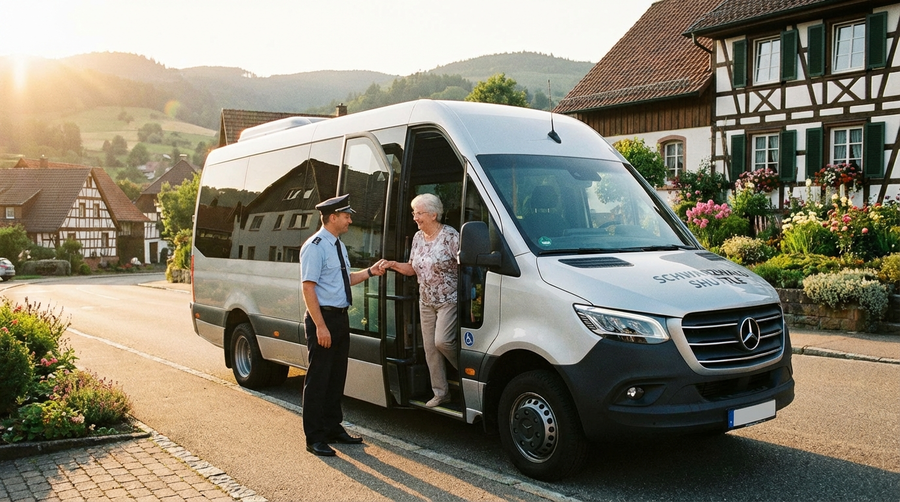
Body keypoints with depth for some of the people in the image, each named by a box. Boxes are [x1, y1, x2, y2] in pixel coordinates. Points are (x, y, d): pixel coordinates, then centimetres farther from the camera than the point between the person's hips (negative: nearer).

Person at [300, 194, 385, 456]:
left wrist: (369, 272, 9)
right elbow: (308, 288, -19)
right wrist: (320, 326, -23)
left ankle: (333, 428, 29)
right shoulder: (315, 247, -15)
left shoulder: (338, 245, 13)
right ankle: (314, 438, 7)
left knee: (337, 376, 16)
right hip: (323, 318, -9)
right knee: (318, 379, -1)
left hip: (341, 317, 9)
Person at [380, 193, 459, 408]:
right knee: (429, 347, 6)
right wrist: (392, 265, -1)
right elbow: (412, 268, 15)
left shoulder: (450, 236, -14)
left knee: (442, 341, -18)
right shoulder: (418, 237, 8)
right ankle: (440, 392, 16)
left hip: (449, 300, -7)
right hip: (426, 302, 7)